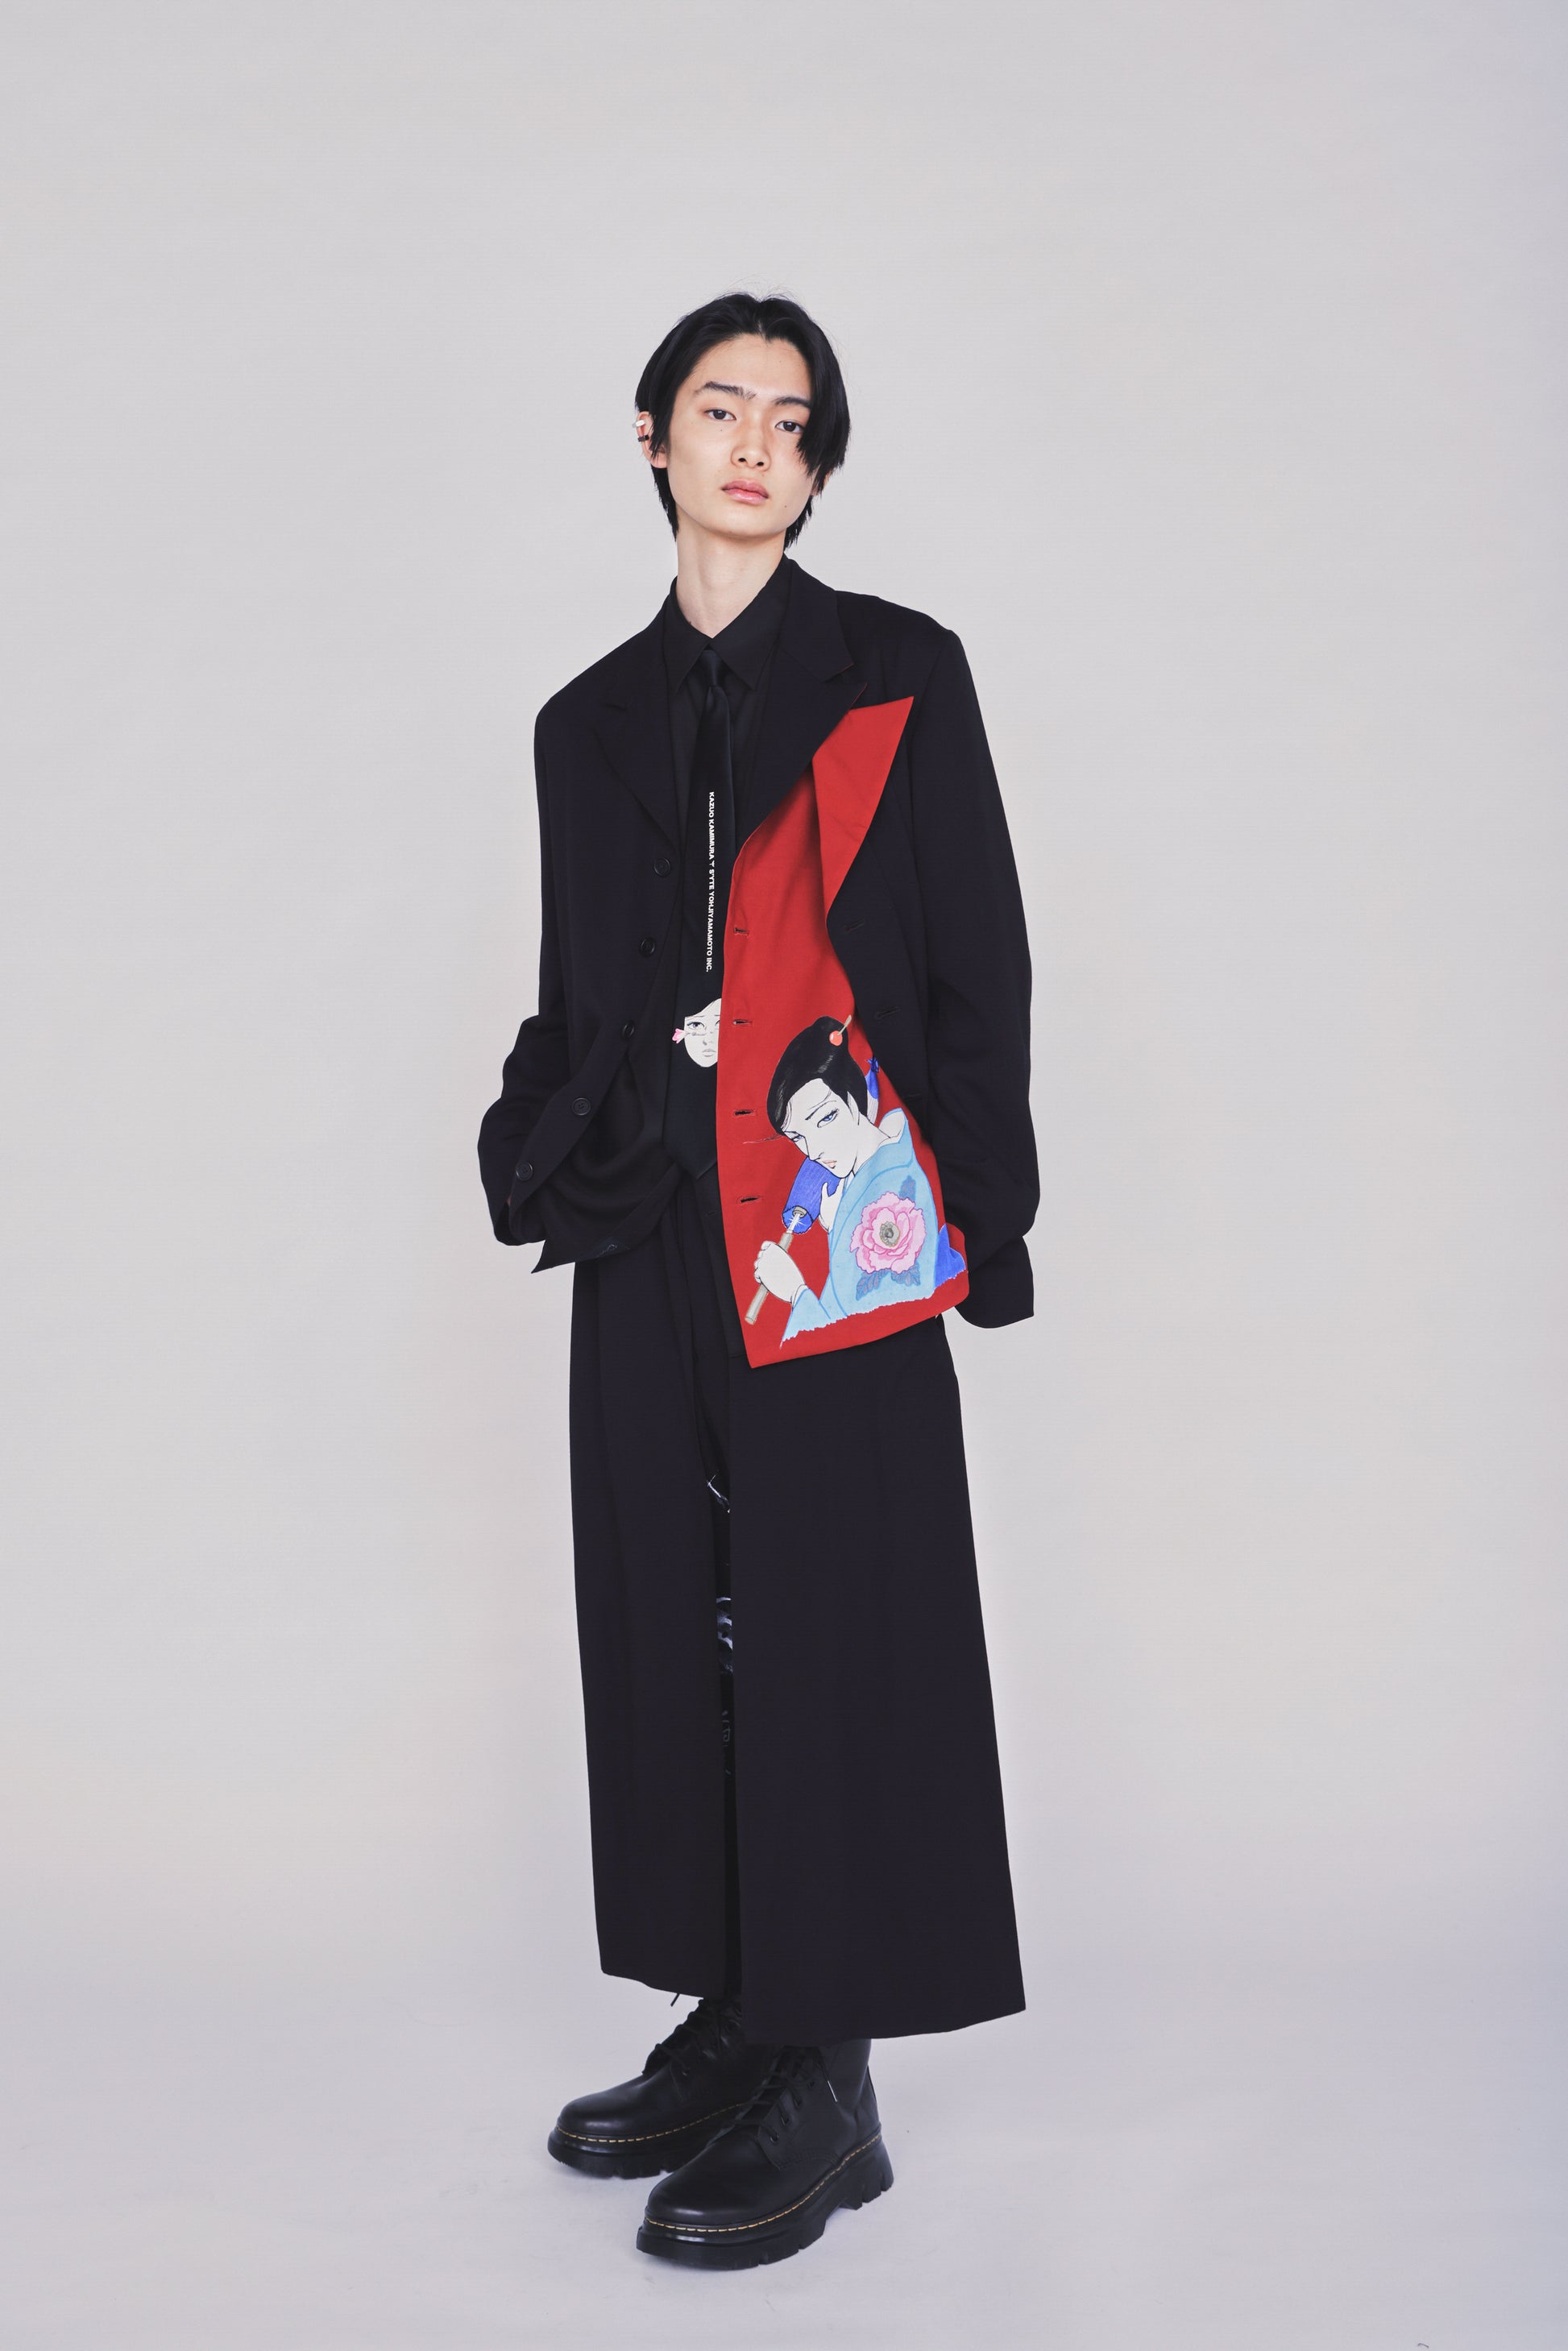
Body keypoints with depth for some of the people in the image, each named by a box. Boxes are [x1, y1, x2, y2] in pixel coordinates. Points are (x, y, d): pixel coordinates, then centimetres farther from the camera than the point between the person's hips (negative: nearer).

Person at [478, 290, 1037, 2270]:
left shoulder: (897, 675, 5)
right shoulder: (591, 722, 17)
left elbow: (975, 957, 1)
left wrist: (973, 1214, -6)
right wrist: (548, 1158, 3)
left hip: (835, 1212, -5)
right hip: (653, 1227, 5)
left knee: (828, 1612, -5)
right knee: (676, 1609, 7)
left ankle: (822, 2094, 3)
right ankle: (731, 2027, 20)